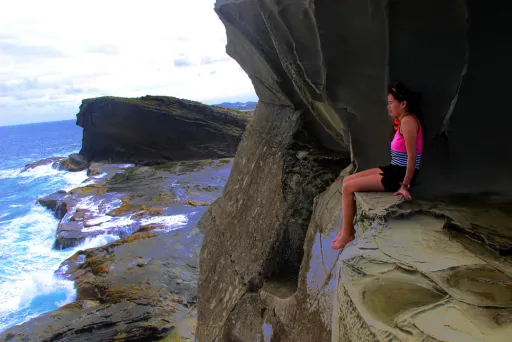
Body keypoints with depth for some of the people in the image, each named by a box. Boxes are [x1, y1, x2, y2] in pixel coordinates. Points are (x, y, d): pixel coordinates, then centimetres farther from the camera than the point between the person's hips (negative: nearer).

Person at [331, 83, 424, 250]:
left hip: (401, 174, -10)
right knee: (347, 180, 6)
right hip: (394, 170, 10)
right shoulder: (403, 121, 14)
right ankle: (347, 227, 12)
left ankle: (348, 233, 1)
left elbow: (412, 156, -22)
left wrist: (405, 185, -20)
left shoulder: (408, 120, -18)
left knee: (348, 188, -13)